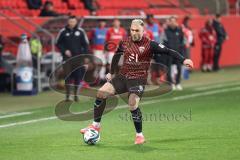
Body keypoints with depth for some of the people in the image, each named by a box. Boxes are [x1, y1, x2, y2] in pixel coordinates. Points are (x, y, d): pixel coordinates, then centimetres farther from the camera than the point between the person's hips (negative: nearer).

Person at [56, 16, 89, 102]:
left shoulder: (80, 31, 2)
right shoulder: (63, 32, 0)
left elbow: (85, 44, 8)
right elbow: (58, 43, 8)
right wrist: (64, 51, -6)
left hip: (78, 57, 1)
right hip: (67, 57, -1)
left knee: (77, 76, 2)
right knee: (67, 76, -8)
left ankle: (76, 94, 15)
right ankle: (67, 95, -5)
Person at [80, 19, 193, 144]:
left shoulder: (150, 44, -10)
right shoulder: (124, 42, 4)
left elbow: (168, 51, -15)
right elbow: (117, 55, 22)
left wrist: (183, 60, -26)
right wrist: (112, 73, 26)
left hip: (138, 79, -5)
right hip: (123, 76, 5)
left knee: (133, 105, -23)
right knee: (101, 93, -7)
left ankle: (139, 135, -3)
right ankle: (95, 125, 8)